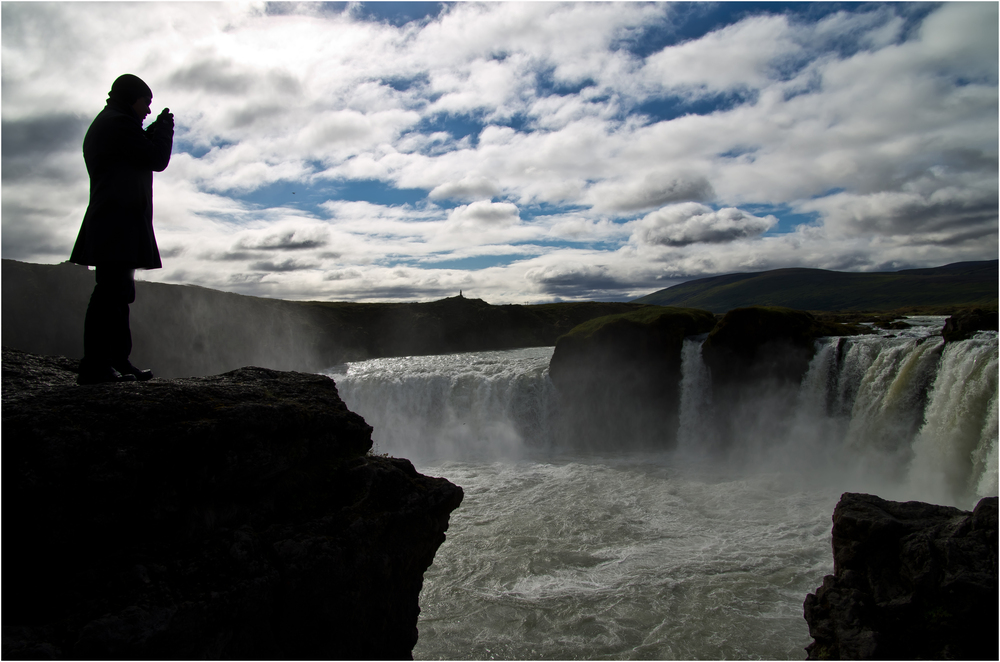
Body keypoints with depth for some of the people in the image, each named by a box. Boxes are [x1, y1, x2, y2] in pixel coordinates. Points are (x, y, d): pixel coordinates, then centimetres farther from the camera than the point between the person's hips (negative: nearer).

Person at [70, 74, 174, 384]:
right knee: (112, 292, -14)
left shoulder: (101, 125, 27)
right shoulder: (119, 123, -6)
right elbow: (157, 159, -7)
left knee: (116, 292, 9)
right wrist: (164, 126, 6)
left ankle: (119, 362, 12)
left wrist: (155, 131, 19)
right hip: (120, 221, -11)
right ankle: (95, 366, -16)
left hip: (107, 222, 11)